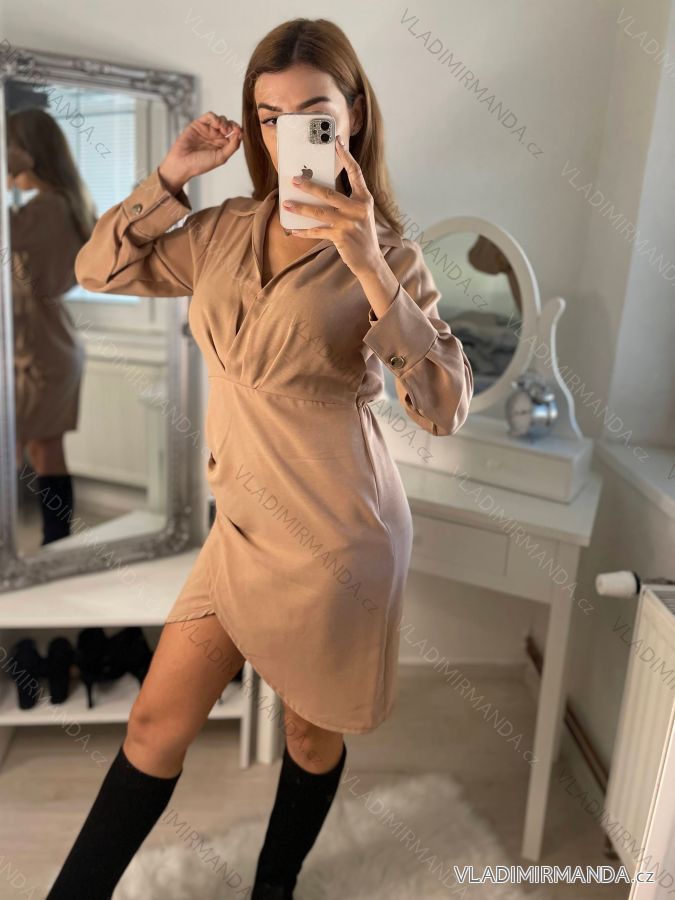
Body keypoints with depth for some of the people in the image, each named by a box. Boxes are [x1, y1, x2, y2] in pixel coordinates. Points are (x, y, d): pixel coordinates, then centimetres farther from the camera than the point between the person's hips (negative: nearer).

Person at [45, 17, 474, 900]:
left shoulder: (384, 253, -10)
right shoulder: (226, 230, 3)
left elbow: (446, 406, -21)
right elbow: (98, 268, 9)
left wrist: (367, 266, -30)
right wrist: (170, 176, -3)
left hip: (335, 534, -3)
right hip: (244, 525, 4)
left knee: (313, 730, 17)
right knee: (156, 725, 10)